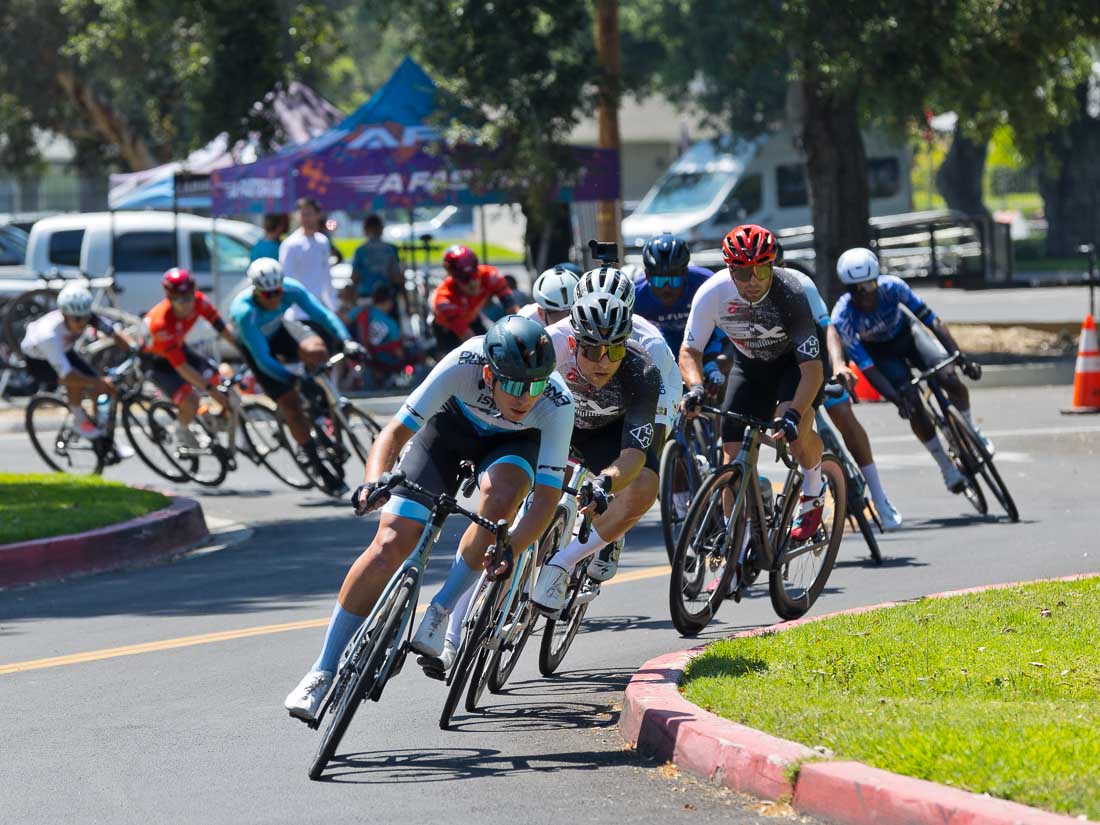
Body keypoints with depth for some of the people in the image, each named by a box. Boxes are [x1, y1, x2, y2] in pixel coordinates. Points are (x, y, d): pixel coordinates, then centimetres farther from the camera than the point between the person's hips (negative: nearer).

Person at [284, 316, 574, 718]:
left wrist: (510, 548, -51)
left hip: (514, 442, 0)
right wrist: (374, 481, -50)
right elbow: (395, 430, -31)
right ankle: (322, 673, -1)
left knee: (500, 496, -36)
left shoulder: (558, 403, -36)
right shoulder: (463, 365, -37)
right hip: (452, 425, 0)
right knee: (390, 545, -12)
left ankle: (441, 613, -15)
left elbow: (547, 497, -34)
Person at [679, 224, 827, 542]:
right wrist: (695, 388, -35)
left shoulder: (790, 294, -35)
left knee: (794, 429, -31)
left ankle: (814, 490, 0)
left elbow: (812, 370, -35)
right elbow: (690, 350, -14)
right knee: (734, 457, -9)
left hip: (797, 359, -3)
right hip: (750, 363, 3)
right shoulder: (712, 294, -27)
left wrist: (792, 414, -50)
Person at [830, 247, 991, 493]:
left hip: (905, 333, 1)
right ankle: (947, 467, 3)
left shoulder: (892, 287, -32)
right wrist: (897, 399, -44)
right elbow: (866, 367, -32)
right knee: (913, 407, -17)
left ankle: (972, 431, 11)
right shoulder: (843, 318, -34)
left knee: (951, 380, -19)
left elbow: (932, 321, -28)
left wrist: (961, 357, -37)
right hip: (880, 351, -1)